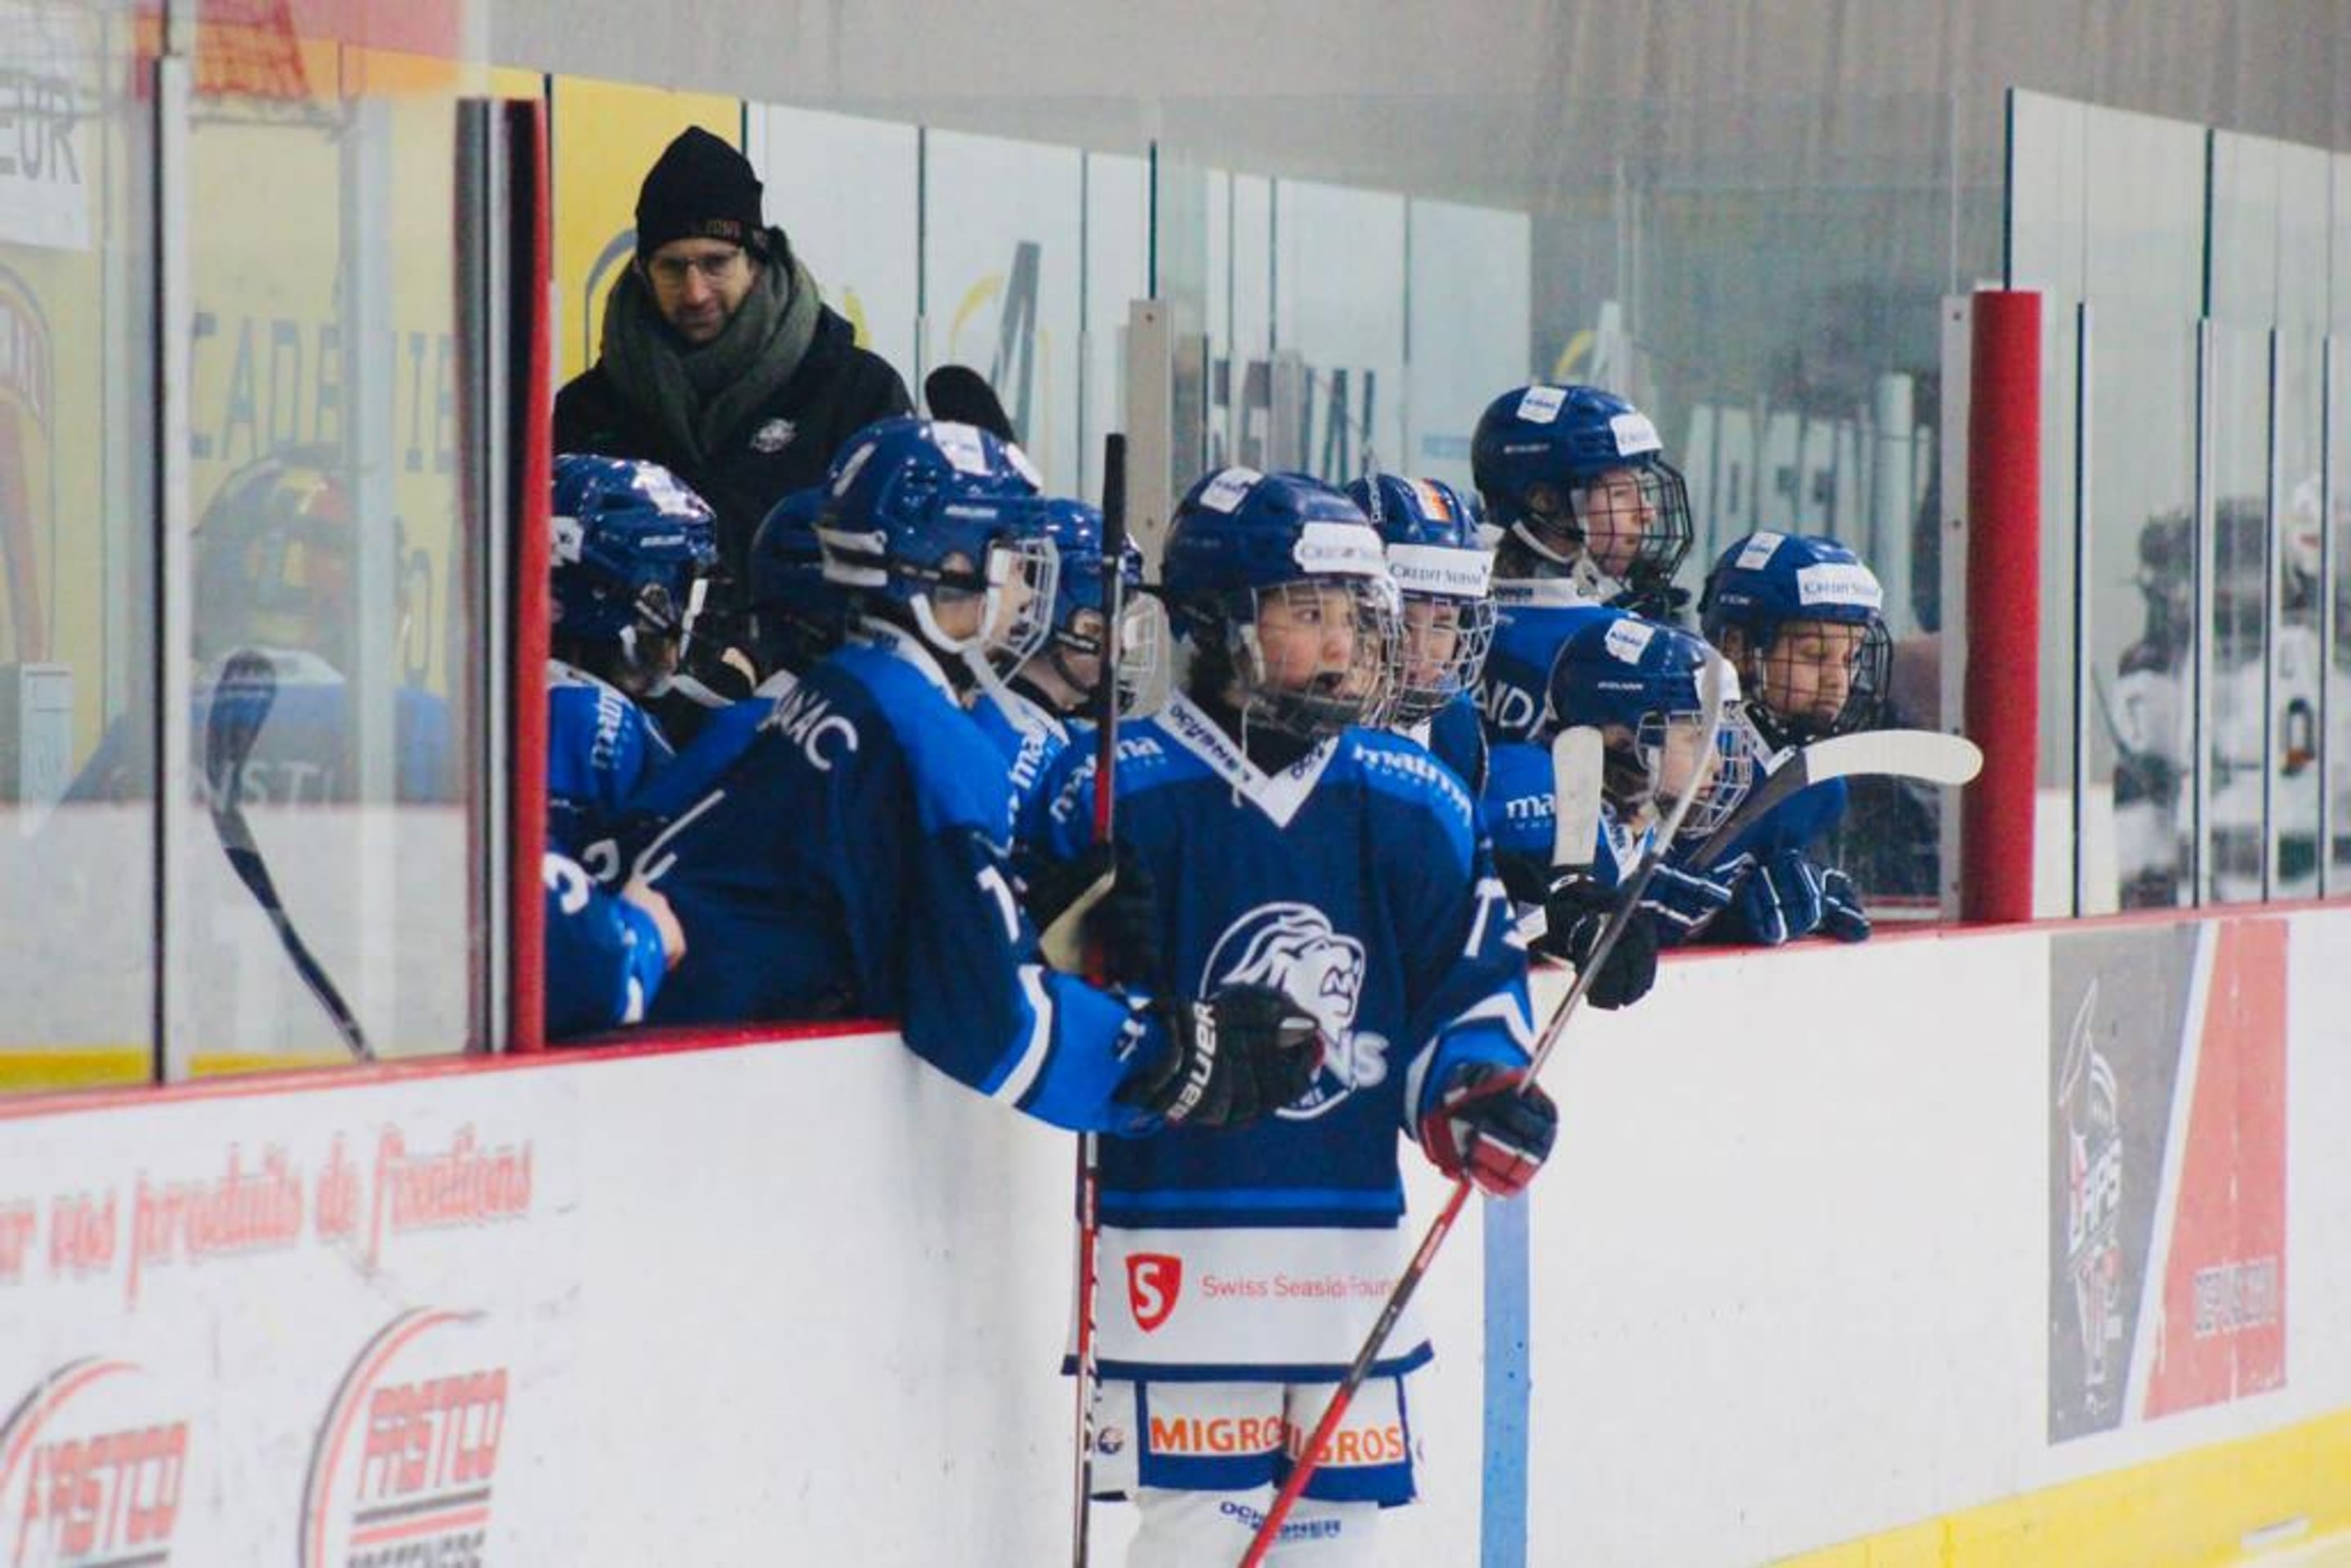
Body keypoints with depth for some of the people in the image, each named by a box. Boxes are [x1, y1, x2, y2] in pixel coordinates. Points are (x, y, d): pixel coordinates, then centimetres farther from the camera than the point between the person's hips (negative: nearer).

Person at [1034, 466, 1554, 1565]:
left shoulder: (1418, 805, 7)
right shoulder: (1125, 792, -7)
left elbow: (1466, 981, 13)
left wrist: (1471, 1095, -4)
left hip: (1353, 1226, 5)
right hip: (1178, 1226, -5)